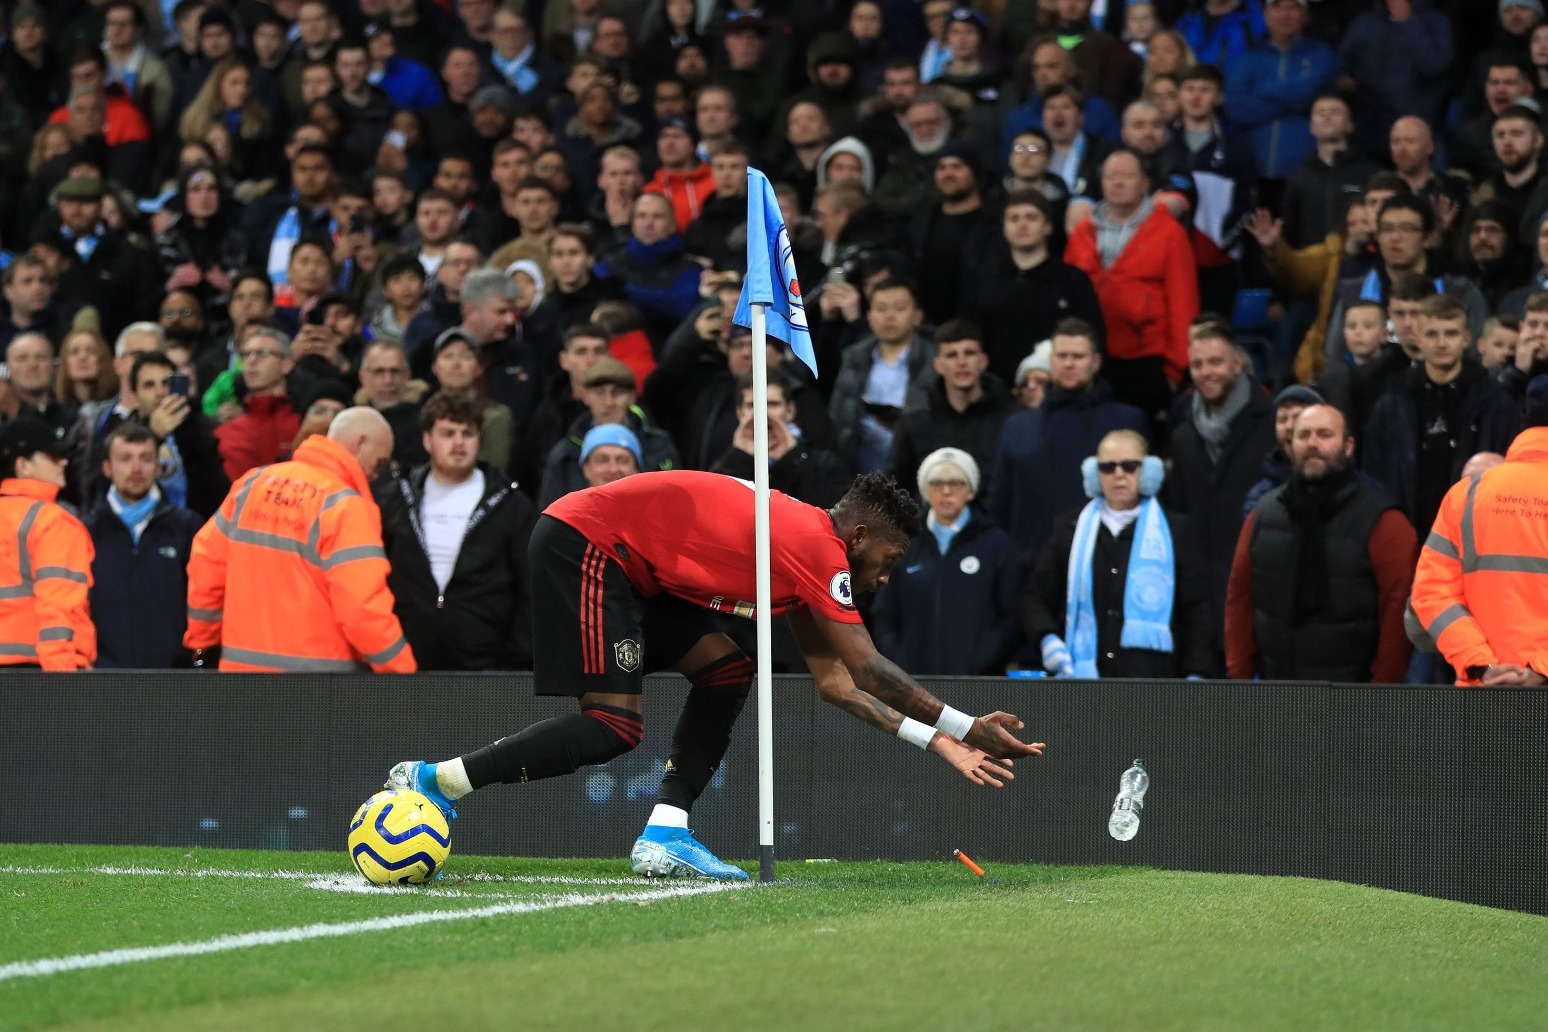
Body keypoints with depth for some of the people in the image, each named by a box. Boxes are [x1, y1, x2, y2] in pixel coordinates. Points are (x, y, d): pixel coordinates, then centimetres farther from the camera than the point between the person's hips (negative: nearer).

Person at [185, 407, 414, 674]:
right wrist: (402, 671, -11)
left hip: (241, 663, 6)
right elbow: (364, 607, -19)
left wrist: (201, 641, 24)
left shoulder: (254, 483, 8)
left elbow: (207, 561, 13)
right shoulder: (347, 506, -13)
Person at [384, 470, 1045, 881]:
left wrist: (934, 741, 13)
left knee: (725, 669, 7)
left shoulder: (803, 547, 15)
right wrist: (964, 726, -10)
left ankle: (664, 838, 1)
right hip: (582, 540, -10)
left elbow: (834, 680, 17)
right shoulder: (819, 549, -14)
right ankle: (432, 783, -11)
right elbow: (869, 671, -17)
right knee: (615, 729, -15)